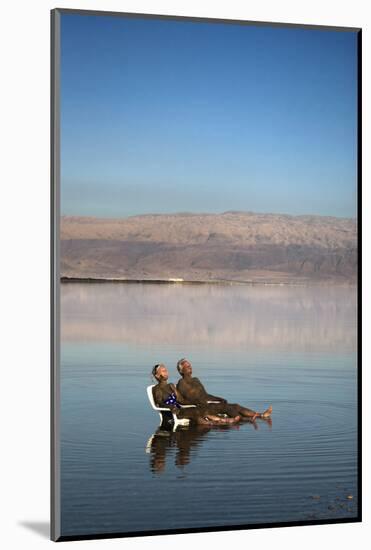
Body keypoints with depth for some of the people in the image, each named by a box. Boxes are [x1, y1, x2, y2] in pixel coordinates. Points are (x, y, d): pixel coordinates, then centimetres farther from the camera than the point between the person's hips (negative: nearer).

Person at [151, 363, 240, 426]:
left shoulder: (171, 386, 24)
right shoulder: (157, 389, 1)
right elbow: (159, 403, -14)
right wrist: (171, 407, -34)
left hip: (179, 410, 6)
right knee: (196, 412, -28)